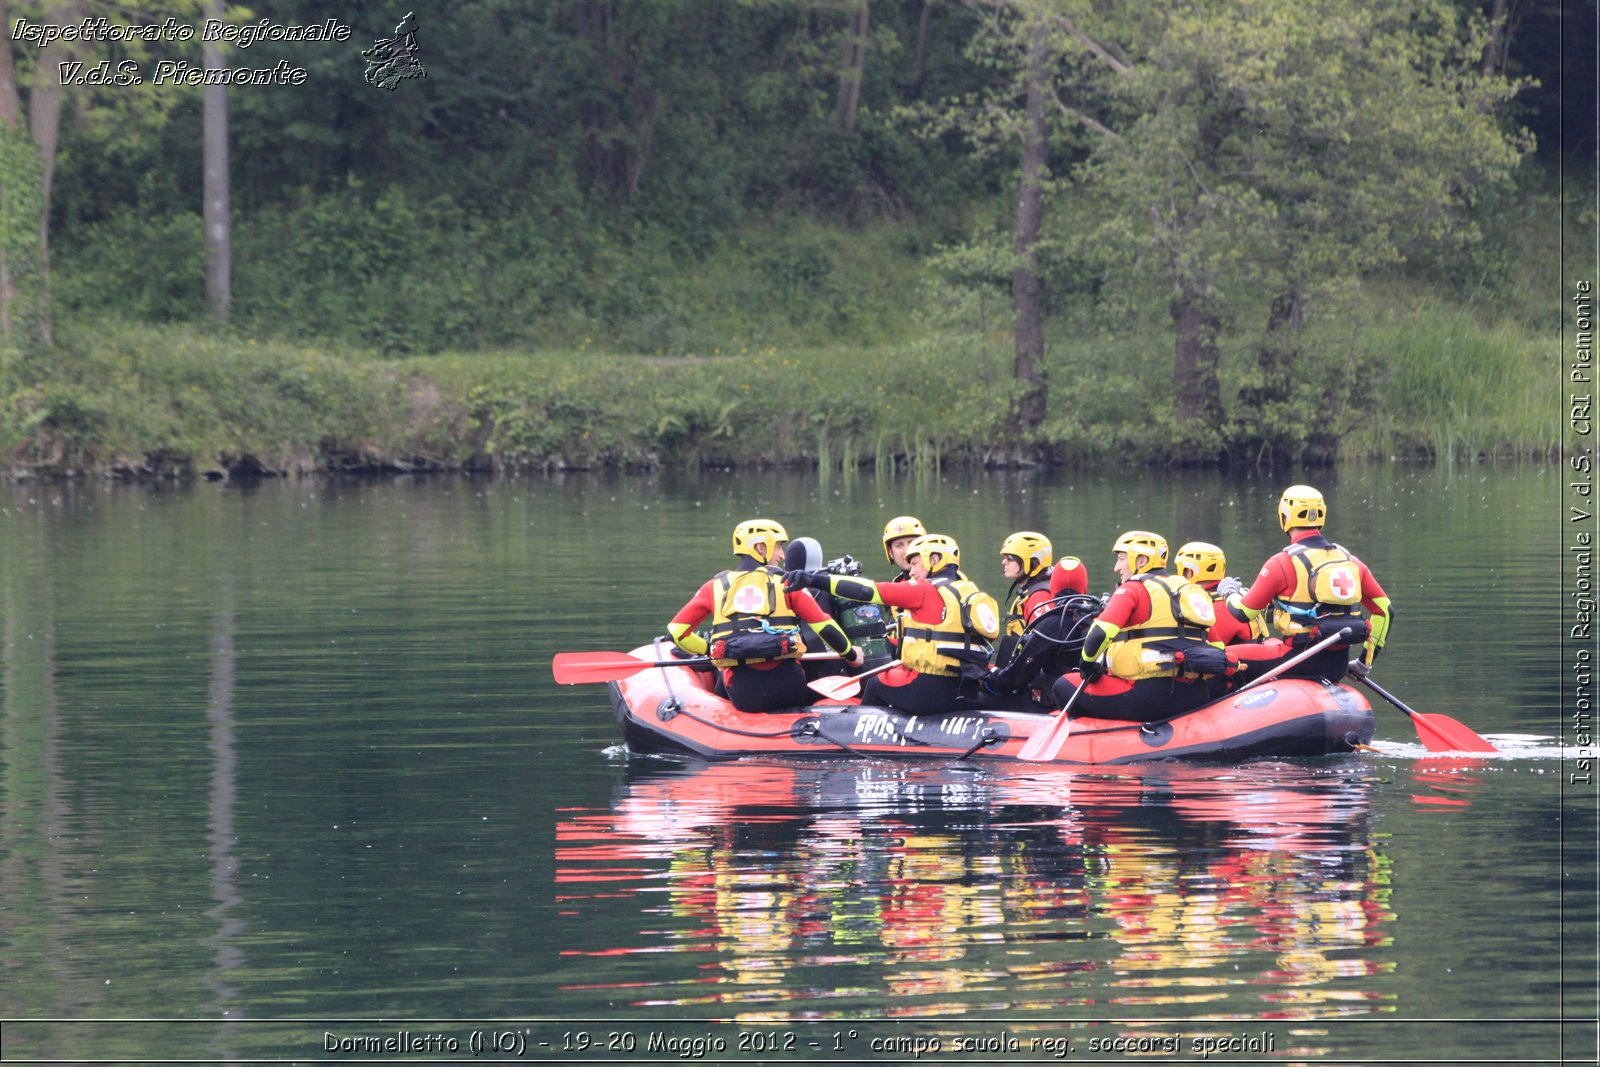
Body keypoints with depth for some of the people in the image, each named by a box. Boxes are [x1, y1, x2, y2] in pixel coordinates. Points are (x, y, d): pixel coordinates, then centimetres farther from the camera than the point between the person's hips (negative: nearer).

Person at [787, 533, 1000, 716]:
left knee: (876, 683, 21)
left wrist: (817, 580, -15)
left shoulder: (925, 590, -7)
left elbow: (871, 591, -13)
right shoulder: (969, 592, 14)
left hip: (929, 693, -7)